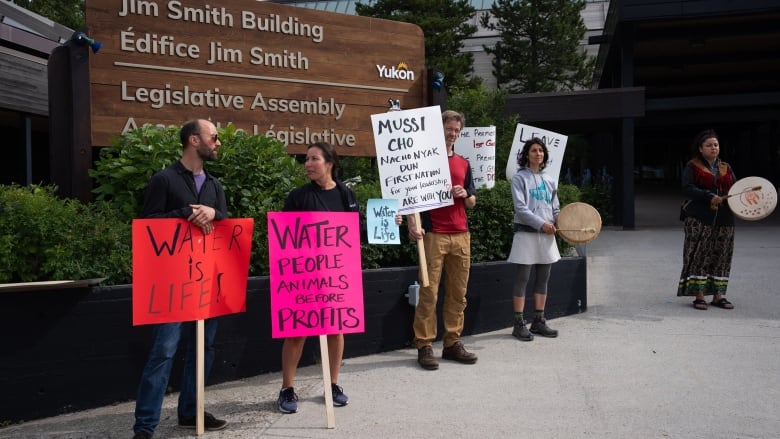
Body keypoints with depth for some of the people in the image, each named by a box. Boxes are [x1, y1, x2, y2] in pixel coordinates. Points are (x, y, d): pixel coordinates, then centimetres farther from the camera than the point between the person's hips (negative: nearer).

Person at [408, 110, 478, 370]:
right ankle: (424, 345, 4)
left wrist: (464, 195, -2)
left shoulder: (464, 164, 17)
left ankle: (452, 343, 18)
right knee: (429, 293, -4)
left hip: (461, 235, 6)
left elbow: (472, 202, 21)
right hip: (433, 235, -5)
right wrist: (412, 225, -17)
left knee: (458, 293, 8)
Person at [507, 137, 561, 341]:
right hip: (526, 233, -6)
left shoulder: (549, 180, 16)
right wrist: (541, 223, -19)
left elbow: (555, 209, 18)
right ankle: (519, 324, 1)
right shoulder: (520, 178, -2)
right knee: (522, 279, -4)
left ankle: (538, 321, 18)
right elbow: (520, 208, -12)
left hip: (547, 235, 6)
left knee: (543, 279, 9)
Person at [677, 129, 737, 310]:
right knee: (699, 256, -5)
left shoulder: (726, 168, 17)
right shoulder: (693, 166, 2)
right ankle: (699, 295, 0)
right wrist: (709, 197, -22)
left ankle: (718, 295, 13)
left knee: (721, 257, 6)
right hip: (700, 219, -5)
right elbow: (687, 188, -11)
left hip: (723, 219, 5)